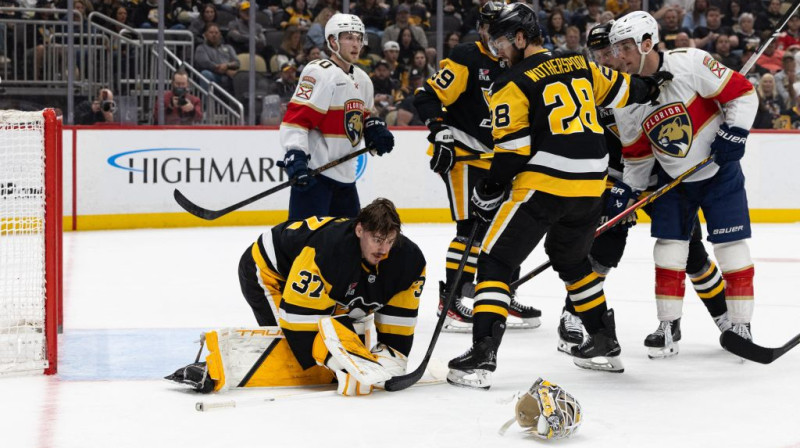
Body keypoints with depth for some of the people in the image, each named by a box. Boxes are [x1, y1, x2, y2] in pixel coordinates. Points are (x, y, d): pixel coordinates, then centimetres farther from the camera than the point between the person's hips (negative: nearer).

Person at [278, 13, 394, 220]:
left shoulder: (362, 80, 16)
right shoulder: (319, 73, -13)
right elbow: (296, 118, -21)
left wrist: (375, 130, 7)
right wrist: (295, 156, -31)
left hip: (345, 175, 9)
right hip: (313, 172, -9)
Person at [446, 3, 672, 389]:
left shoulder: (511, 85, -5)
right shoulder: (580, 66, 12)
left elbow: (512, 150, -10)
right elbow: (622, 90, 27)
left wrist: (487, 192, 2)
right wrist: (650, 87, 48)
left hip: (542, 184, -7)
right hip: (591, 183, 7)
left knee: (495, 262, -1)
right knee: (571, 259, 29)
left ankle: (482, 356, -15)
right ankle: (605, 344, 33)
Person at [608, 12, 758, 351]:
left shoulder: (690, 63, -21)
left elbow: (741, 92, -16)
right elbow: (636, 153, 5)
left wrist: (733, 133, -22)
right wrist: (627, 190, -1)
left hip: (719, 171, -4)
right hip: (671, 178, 4)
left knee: (731, 247, -4)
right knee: (668, 248, -1)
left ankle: (740, 325, 4)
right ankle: (669, 324, 9)